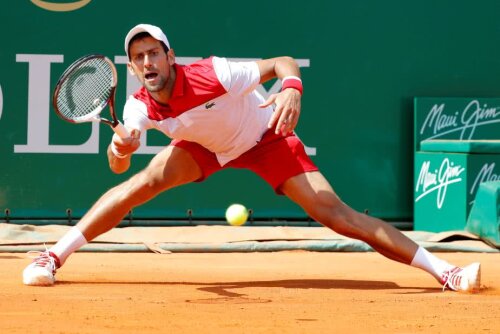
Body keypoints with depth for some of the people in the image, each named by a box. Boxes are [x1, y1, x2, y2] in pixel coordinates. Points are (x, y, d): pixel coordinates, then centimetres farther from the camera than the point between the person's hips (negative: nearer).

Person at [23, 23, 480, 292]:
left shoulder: (213, 75, -34)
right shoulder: (140, 108, -21)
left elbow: (284, 63, -30)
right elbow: (117, 167, -24)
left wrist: (291, 90, -52)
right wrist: (121, 148, -47)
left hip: (267, 138, -4)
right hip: (206, 147, 4)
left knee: (334, 212, -18)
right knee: (144, 182, -19)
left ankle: (444, 271, -19)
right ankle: (53, 257, -7)